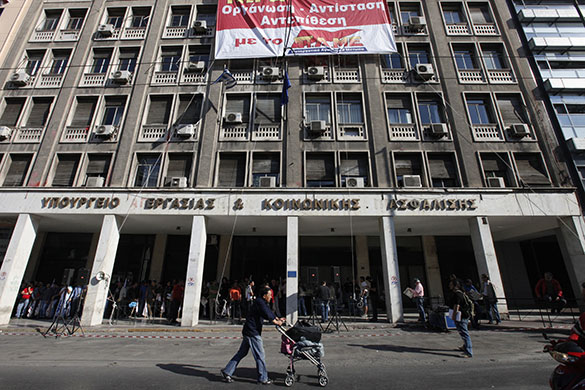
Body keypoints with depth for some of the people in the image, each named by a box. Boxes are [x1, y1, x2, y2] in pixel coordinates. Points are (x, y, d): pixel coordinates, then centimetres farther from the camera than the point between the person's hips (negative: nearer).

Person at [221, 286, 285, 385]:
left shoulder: (263, 303, 15)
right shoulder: (260, 302, -17)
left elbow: (269, 312, 23)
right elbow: (267, 315, -23)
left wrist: (278, 319, 14)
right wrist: (276, 322, -14)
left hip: (248, 331, 10)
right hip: (252, 332, -10)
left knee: (242, 353, 16)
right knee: (259, 354, -1)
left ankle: (227, 372, 22)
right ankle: (263, 378, 10)